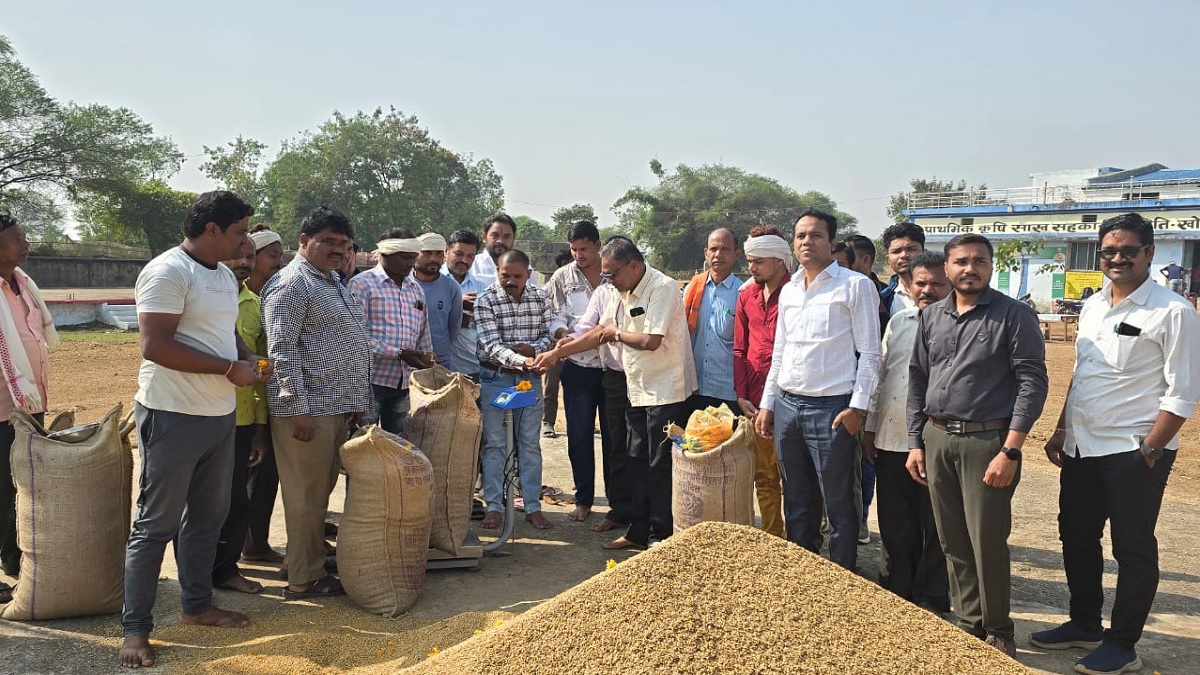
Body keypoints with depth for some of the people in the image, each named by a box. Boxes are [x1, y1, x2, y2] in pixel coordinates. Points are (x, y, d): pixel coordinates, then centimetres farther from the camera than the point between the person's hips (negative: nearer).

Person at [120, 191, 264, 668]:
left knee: (207, 516, 18)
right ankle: (135, 627, 12)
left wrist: (248, 358, 4)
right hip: (173, 417, -9)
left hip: (219, 415, 9)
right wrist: (229, 368, -20)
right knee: (156, 524, 1)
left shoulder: (224, 275, 12)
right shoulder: (167, 272, -16)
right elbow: (155, 346, -24)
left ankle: (198, 605, 33)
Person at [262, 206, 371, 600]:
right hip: (308, 410, -9)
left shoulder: (334, 283, 19)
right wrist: (299, 408, -21)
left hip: (338, 407, 9)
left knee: (321, 492, 15)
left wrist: (356, 402, 20)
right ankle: (304, 579, 9)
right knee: (306, 495, -1)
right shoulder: (291, 284, -10)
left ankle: (315, 566, 25)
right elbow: (282, 349, -17)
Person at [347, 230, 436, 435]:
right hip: (372, 380, -6)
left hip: (404, 384, 6)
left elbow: (424, 337, 21)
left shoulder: (416, 288, 16)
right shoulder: (362, 284, -4)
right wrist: (400, 354, -18)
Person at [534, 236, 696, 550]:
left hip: (666, 392, -9)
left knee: (661, 466, -1)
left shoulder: (662, 288, -16)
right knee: (638, 463, 13)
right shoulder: (622, 294, 12)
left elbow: (651, 341, -25)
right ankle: (638, 532, 23)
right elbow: (599, 334, 20)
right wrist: (556, 353, 17)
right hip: (638, 391, 9)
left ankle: (661, 537, 10)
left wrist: (617, 333, -7)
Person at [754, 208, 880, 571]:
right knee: (796, 501, 15)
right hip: (786, 405, 6)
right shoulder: (788, 290, 14)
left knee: (839, 504, 2)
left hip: (831, 408, -6)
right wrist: (767, 404, 14)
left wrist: (857, 406, -13)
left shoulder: (856, 286, -4)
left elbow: (869, 352, -7)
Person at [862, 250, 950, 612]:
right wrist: (869, 428, 12)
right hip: (891, 439, 5)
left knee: (934, 525, 7)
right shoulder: (898, 322, 11)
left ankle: (931, 597, 22)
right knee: (895, 522, 14)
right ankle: (897, 588, 29)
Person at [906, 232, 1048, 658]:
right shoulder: (931, 317, 9)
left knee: (987, 543, 1)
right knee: (952, 541, 11)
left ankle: (997, 632, 19)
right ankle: (968, 623, 26)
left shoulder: (1014, 315, -6)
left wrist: (1010, 451, -16)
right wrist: (915, 443, 8)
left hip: (987, 441, -5)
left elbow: (1032, 382, -10)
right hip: (936, 439, 5)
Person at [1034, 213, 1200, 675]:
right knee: (1076, 539, 16)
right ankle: (1084, 624, 34)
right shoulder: (1092, 307, 9)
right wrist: (1061, 431, 15)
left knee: (1133, 550, 6)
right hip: (1081, 447, 7)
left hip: (1133, 452, -7)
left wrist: (1149, 451, -16)